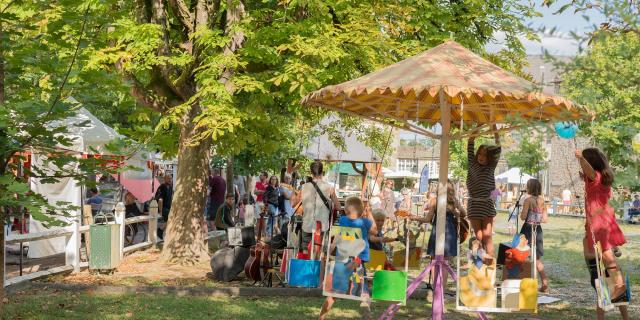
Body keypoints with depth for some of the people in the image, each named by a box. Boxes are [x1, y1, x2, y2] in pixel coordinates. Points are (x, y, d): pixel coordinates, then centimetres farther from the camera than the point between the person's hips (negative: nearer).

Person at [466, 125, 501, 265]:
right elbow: (470, 147, 3)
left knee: (487, 235, -8)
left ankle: (490, 265, -10)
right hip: (474, 204, 1)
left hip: (487, 204, -1)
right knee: (478, 237, -1)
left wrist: (495, 130, -4)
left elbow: (498, 149, 0)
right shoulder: (472, 165, 7)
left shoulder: (491, 167, 5)